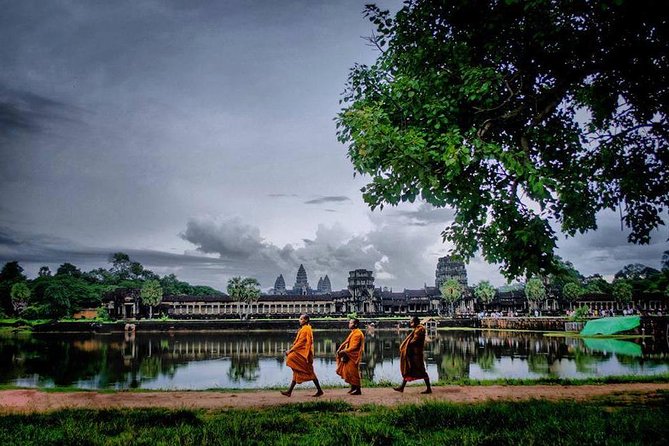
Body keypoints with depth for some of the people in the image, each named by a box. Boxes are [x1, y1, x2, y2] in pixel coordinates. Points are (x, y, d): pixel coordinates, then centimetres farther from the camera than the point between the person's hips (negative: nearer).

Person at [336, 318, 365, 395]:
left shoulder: (358, 333, -16)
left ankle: (358, 389, 2)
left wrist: (345, 351, -22)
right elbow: (346, 342, 12)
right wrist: (340, 349, -2)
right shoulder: (352, 333, 16)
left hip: (354, 356, -10)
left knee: (354, 372, -5)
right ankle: (353, 388, 23)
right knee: (348, 371, 13)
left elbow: (354, 346, -22)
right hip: (350, 355, 10)